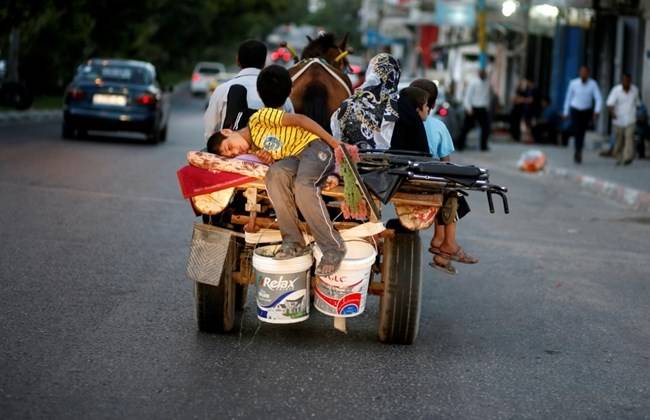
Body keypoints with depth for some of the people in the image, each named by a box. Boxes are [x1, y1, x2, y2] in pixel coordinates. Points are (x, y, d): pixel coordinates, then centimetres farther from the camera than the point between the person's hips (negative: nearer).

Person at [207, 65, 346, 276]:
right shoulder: (252, 148, 12)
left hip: (314, 145, -6)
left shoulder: (258, 118, -8)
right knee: (275, 173, -28)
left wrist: (335, 144, -14)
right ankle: (293, 240, -27)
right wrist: (267, 157, -16)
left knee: (302, 185, -35)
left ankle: (333, 248, -30)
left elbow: (300, 120, -11)